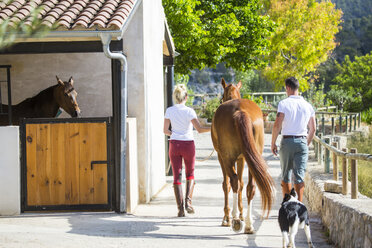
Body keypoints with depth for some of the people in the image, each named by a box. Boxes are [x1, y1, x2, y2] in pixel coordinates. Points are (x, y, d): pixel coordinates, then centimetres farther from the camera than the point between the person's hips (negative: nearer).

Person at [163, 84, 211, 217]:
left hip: (174, 144, 1)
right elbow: (199, 129, -15)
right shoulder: (189, 111, -8)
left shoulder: (169, 111, -1)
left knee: (177, 175, 5)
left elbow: (165, 130, 2)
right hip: (188, 144, -1)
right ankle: (188, 200, -2)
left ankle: (180, 207, -1)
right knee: (190, 174, 18)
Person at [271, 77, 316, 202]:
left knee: (286, 175, 10)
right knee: (300, 175, 0)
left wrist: (273, 143, -3)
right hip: (302, 141, 2)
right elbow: (313, 129, 9)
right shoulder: (308, 106, 5)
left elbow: (277, 125, -13)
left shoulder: (284, 103, -7)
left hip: (287, 141, -2)